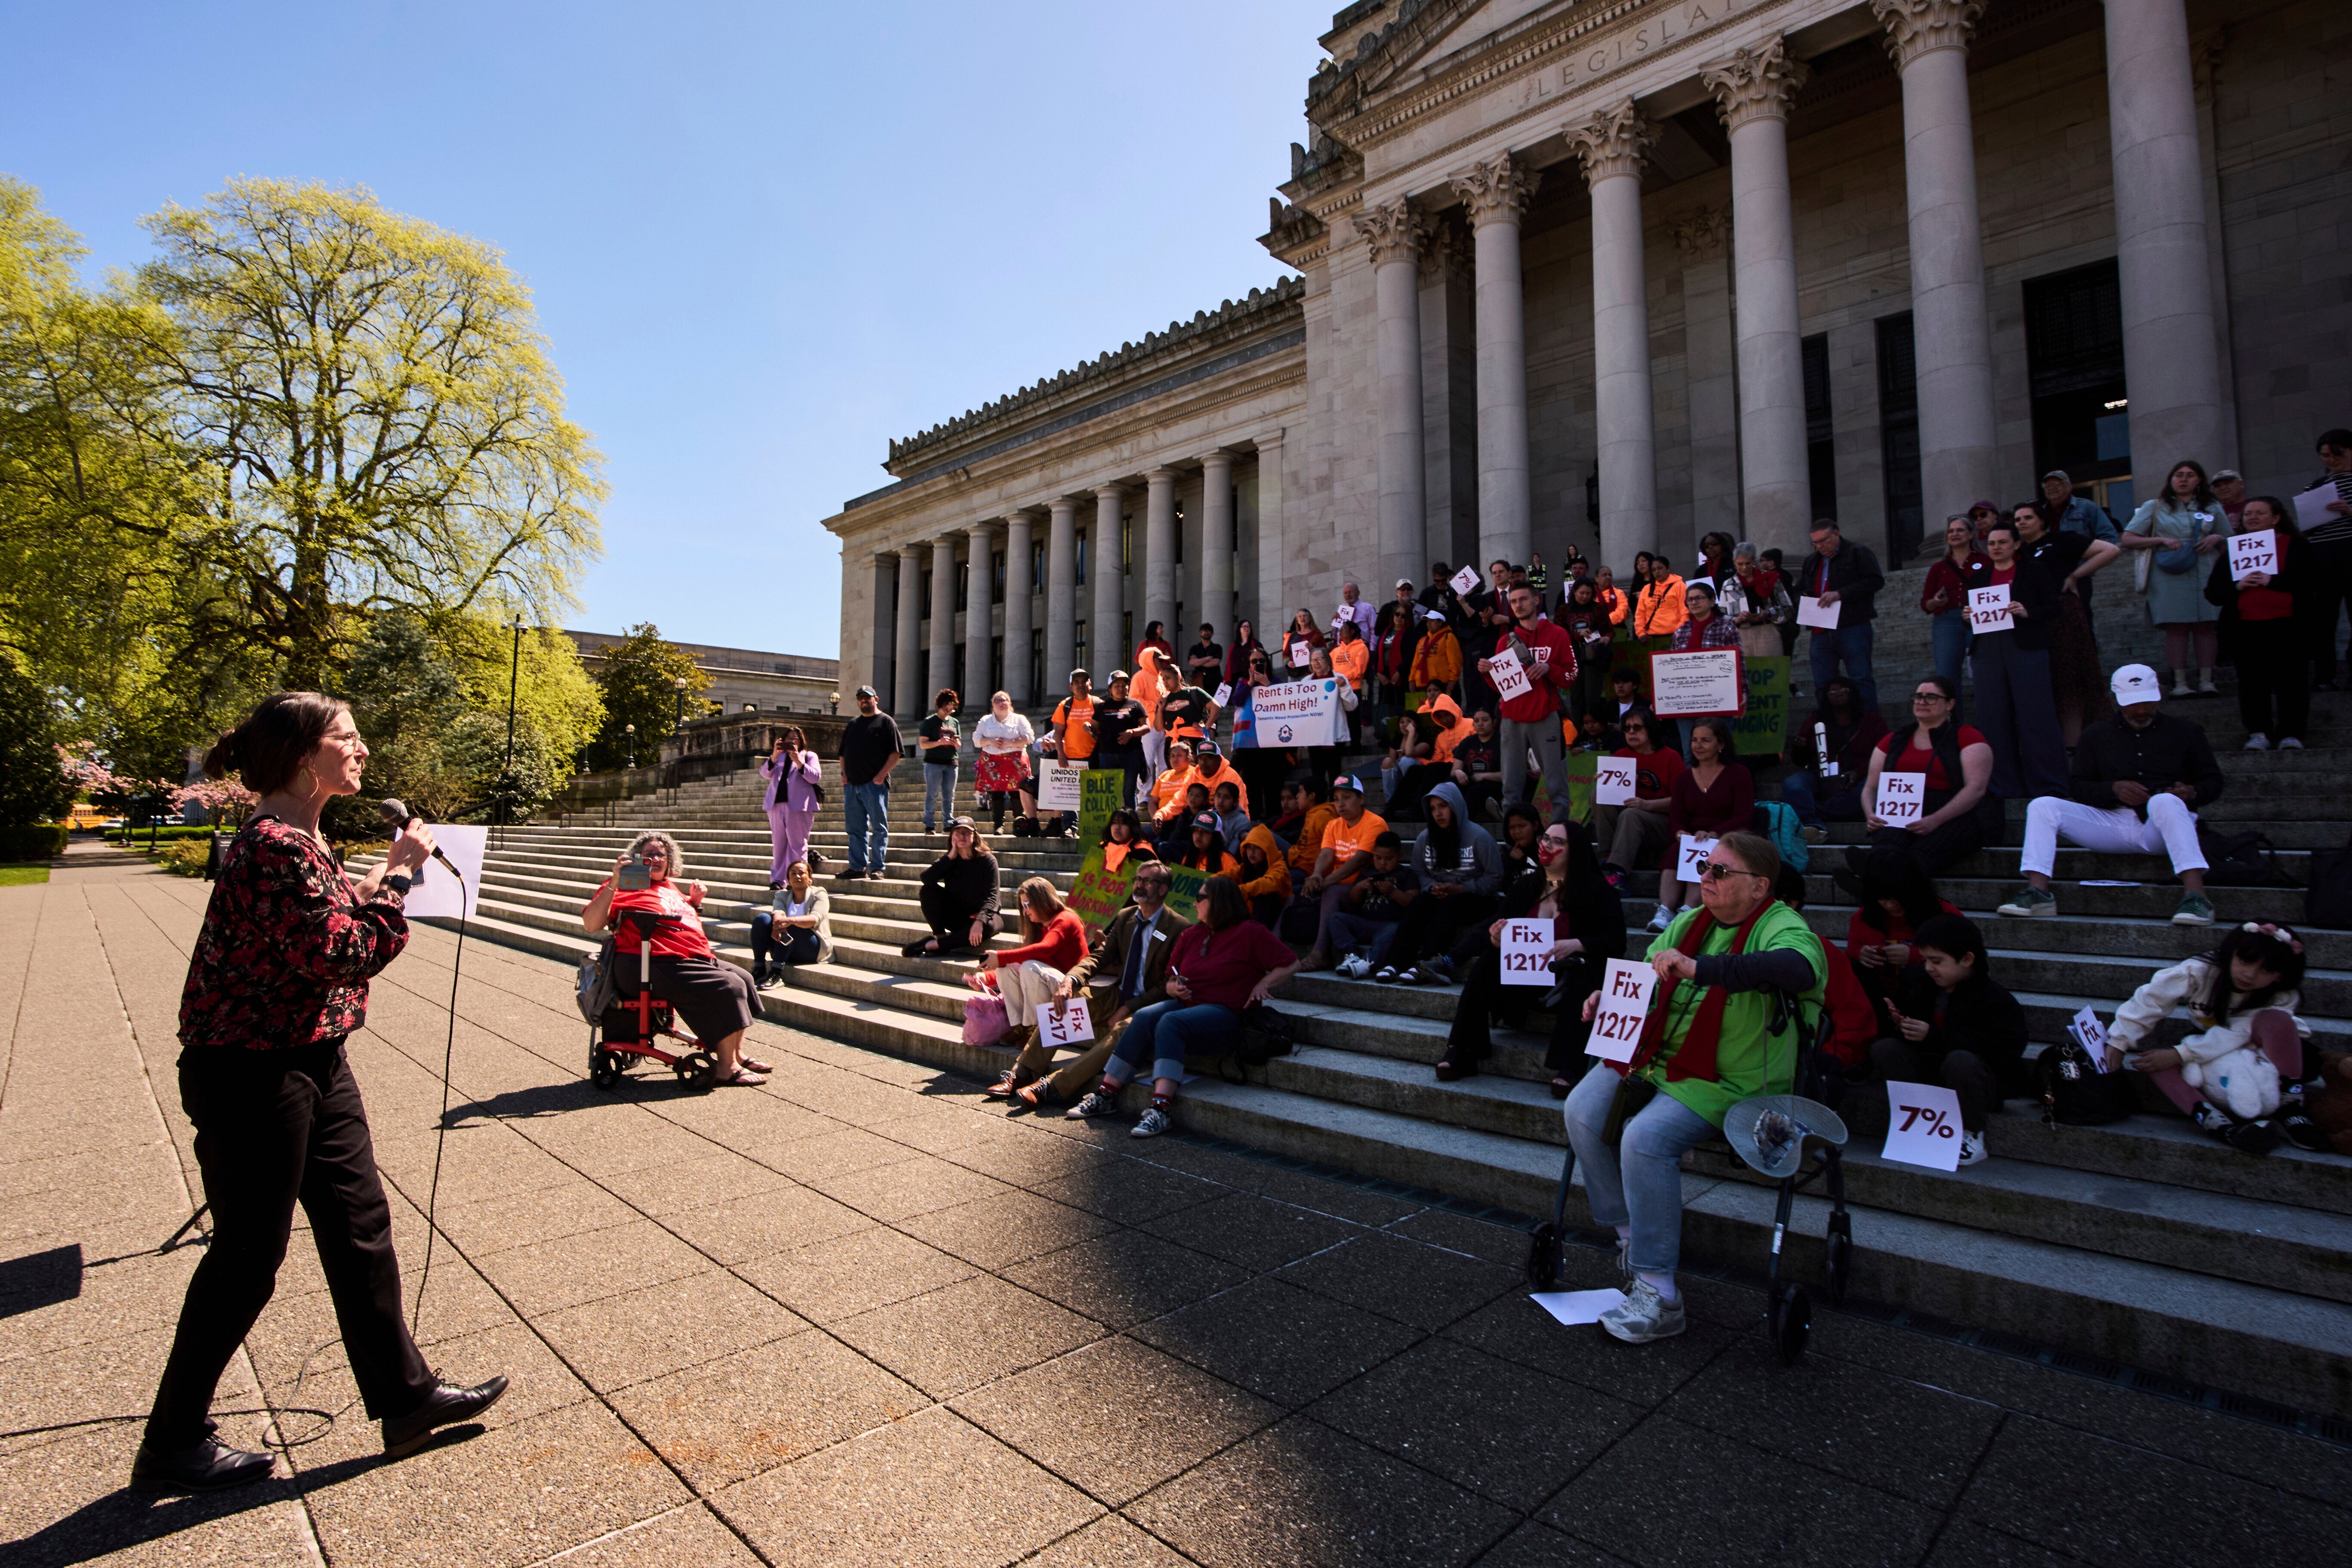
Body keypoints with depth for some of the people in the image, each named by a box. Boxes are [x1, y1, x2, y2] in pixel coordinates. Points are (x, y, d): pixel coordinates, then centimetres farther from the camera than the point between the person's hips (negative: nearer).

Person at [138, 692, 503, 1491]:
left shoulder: (301, 841, 10)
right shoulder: (274, 846, -22)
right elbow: (344, 954, -25)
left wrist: (383, 874, 10)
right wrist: (399, 874, -19)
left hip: (311, 1062, 10)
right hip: (252, 1074, -10)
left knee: (360, 1224, 14)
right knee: (249, 1254, 6)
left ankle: (405, 1397, 25)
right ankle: (173, 1442, 29)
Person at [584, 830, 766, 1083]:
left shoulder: (671, 887, 22)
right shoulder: (625, 887, -2)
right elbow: (591, 925, -17)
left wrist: (695, 901, 17)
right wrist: (613, 883, -25)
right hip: (658, 966, -10)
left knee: (743, 978, 12)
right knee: (728, 987, -22)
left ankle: (738, 1055, 21)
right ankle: (727, 1070, -14)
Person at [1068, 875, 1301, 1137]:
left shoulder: (1250, 933, -1)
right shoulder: (1190, 935, 17)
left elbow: (1290, 964, 0)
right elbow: (1171, 982, 22)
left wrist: (1262, 985, -10)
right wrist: (1175, 988, -1)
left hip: (1225, 1014, -6)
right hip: (1186, 1005, 6)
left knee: (1170, 1022, -33)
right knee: (1144, 1017, -24)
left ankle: (1161, 1110, -40)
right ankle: (1106, 1095, -23)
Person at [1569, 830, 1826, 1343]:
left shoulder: (1782, 927, -10)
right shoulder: (1688, 923, 12)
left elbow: (1800, 969, -35)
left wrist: (1700, 968, -42)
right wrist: (1608, 996, -3)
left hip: (1727, 1081, -7)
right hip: (1655, 1052, 7)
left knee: (1646, 1137, -28)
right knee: (1582, 1111, -12)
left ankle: (1658, 1295, -16)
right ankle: (1631, 1234, 8)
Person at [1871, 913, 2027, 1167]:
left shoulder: (1996, 999, -17)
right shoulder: (1917, 979, 2)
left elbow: (2000, 1051, -28)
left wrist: (1934, 1036, -31)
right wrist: (1898, 1022, -9)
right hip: (1930, 1067, 5)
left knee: (1961, 1060, -38)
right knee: (1884, 1049, -18)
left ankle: (1971, 1136, -16)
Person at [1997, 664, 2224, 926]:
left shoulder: (2185, 732, 18)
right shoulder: (2096, 735, 19)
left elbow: (2213, 782, 16)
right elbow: (2077, 787, 11)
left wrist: (2192, 793, -7)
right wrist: (2114, 789, -9)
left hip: (2162, 826, -1)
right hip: (2112, 823, 2)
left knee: (2165, 801, -38)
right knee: (2043, 806, -22)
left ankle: (2195, 894, -46)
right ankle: (2038, 893, -36)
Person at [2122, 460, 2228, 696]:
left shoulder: (2212, 508, 18)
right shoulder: (2155, 507, 11)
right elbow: (2128, 540, 4)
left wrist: (2217, 539, 0)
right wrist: (2161, 540, -9)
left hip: (2206, 574, 2)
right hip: (2170, 576, -2)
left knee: (2205, 625, -1)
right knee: (2177, 627, -7)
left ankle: (2206, 680, 2)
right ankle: (2180, 682, -4)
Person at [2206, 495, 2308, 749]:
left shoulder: (2295, 545, 9)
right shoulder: (2232, 550, 16)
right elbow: (2212, 592, 8)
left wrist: (2272, 581, -14)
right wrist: (2238, 586, -9)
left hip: (2287, 625, -2)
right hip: (2246, 629, 2)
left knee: (2291, 678, -4)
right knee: (2252, 681, -3)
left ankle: (2291, 733, 1)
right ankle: (2258, 732, 0)